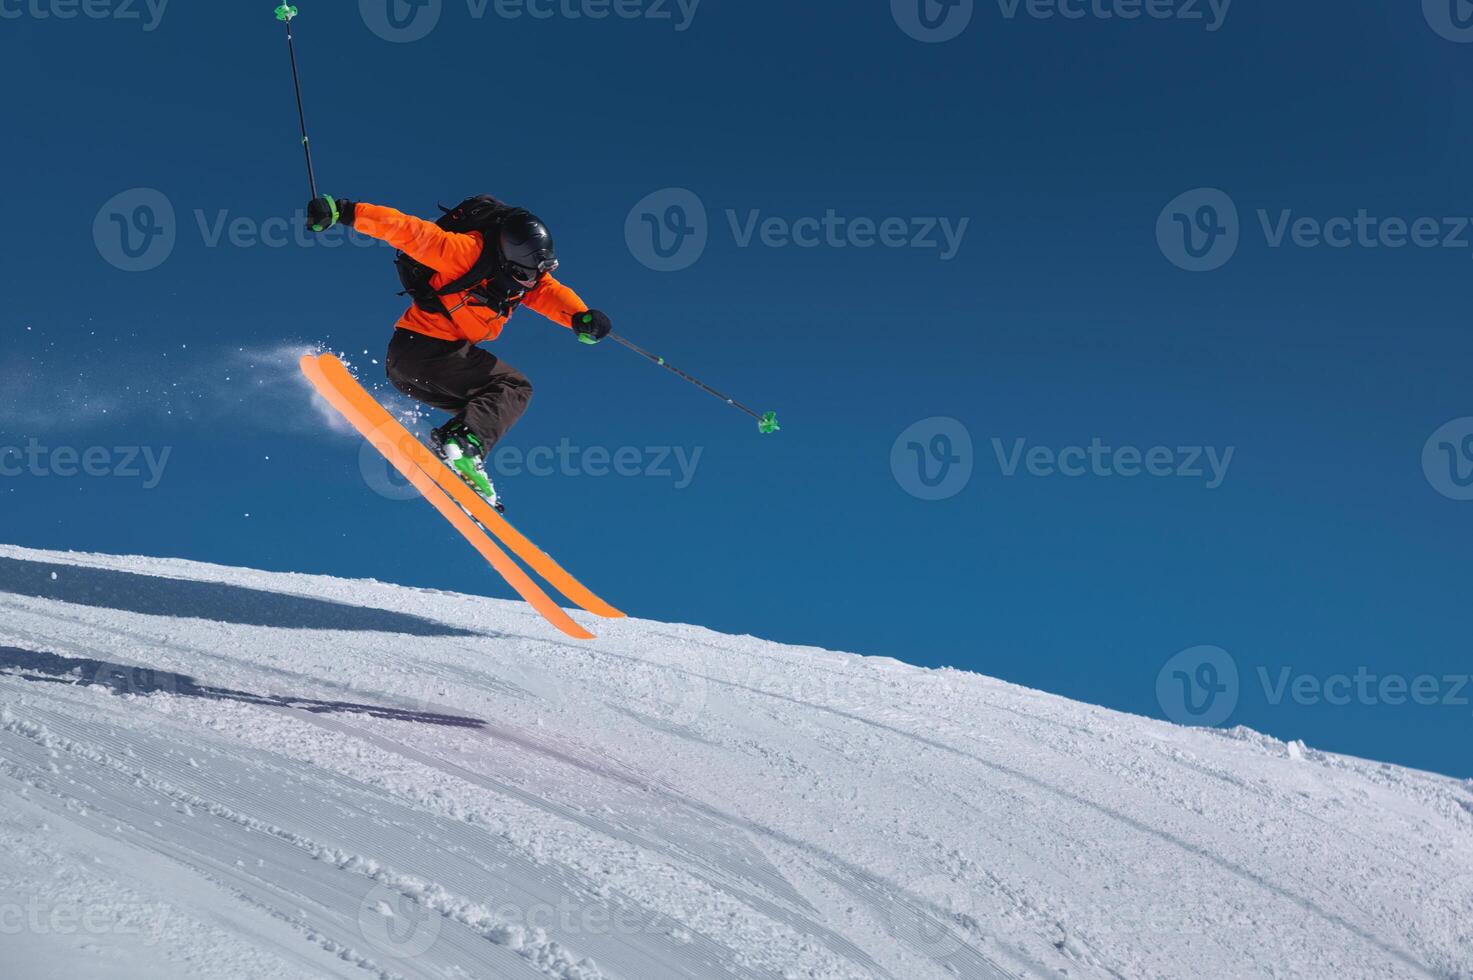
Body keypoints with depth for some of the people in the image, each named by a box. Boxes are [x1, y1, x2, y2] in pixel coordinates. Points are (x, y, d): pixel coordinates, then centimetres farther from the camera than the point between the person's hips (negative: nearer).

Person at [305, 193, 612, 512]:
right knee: (513, 387, -12)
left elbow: (551, 293, -11)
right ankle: (466, 443, -30)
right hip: (422, 346, -8)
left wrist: (581, 317, -33)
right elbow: (406, 229, -23)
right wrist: (343, 211, -28)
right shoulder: (467, 251, -19)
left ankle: (446, 438, -2)